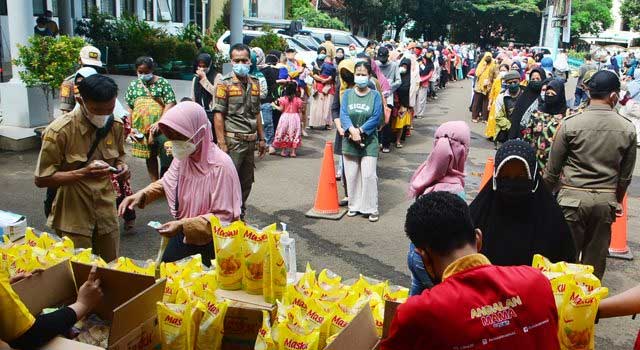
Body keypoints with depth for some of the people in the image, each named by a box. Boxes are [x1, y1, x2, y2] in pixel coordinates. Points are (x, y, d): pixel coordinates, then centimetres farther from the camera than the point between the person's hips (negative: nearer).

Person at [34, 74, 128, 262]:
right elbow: (41, 179, -14)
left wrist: (121, 166, -7)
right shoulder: (59, 131, -17)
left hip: (107, 213, 5)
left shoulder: (116, 125, -2)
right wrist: (83, 173, -27)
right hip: (74, 217, -4)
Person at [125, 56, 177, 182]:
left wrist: (159, 122, -18)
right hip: (142, 129, 4)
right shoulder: (133, 86, 10)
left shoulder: (162, 83, -1)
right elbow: (130, 109, 13)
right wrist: (131, 128, 4)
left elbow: (170, 104, -8)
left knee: (166, 158, -8)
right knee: (150, 157, 13)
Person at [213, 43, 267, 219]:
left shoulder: (254, 83, 13)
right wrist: (222, 144, -15)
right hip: (233, 140, -6)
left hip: (250, 141, 6)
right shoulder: (225, 83, -5)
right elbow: (218, 115, -9)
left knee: (246, 183, 13)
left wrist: (262, 138, 15)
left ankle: (240, 216, 26)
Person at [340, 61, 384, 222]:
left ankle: (371, 209, 4)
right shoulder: (347, 94, 5)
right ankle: (354, 206, 20)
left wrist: (360, 131, -17)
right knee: (351, 175, 8)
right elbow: (343, 114, -6)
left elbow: (376, 118, -9)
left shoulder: (375, 95, 0)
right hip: (350, 141, 2)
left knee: (368, 175, -6)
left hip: (369, 141, -2)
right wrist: (352, 130, -22)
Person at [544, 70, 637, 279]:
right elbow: (626, 175, 9)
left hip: (574, 198, -2)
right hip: (606, 201, 3)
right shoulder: (628, 129, -1)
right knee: (596, 260, 12)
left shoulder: (571, 124, -9)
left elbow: (552, 169, -3)